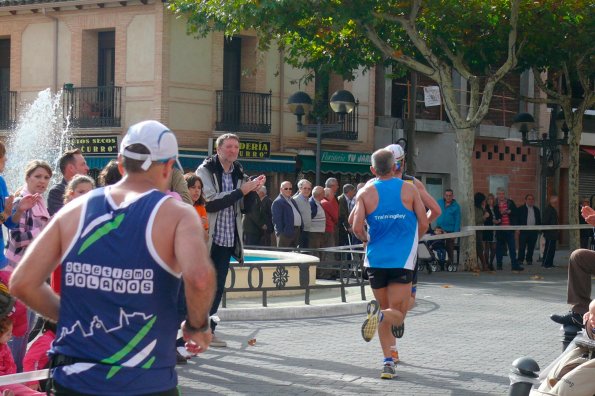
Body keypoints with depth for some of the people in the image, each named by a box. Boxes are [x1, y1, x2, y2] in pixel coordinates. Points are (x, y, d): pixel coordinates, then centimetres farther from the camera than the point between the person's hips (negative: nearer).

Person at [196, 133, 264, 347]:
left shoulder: (239, 174, 13)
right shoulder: (206, 171, -5)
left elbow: (247, 208, 13)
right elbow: (209, 202, -17)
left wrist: (253, 191, -6)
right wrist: (240, 191, -19)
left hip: (227, 239, 6)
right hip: (207, 238, -6)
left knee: (217, 287, 7)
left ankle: (206, 329, 14)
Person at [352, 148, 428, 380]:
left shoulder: (366, 192, 1)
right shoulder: (409, 190, 2)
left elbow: (357, 228, -8)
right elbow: (423, 224, 1)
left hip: (376, 259, 2)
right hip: (402, 260, -2)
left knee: (386, 311, 16)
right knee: (397, 314, 1)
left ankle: (388, 362, 10)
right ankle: (379, 314, -34)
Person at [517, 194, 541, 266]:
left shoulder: (536, 210, 16)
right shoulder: (520, 209, 4)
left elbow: (539, 221, 20)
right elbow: (517, 219, 1)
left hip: (534, 231, 3)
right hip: (524, 231, -3)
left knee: (531, 247, 4)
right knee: (522, 247, -5)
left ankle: (529, 260, 12)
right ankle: (520, 260, 1)